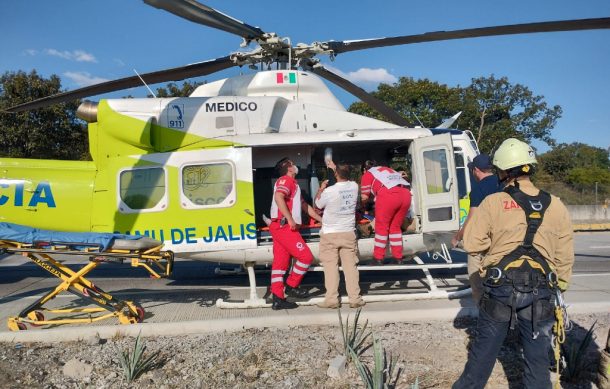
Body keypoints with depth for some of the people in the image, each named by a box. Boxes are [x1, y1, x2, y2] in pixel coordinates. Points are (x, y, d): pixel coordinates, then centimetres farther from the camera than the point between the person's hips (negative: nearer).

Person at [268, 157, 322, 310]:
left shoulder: (293, 184, 28)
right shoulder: (286, 180, -4)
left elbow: (305, 206, 32)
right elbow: (278, 197, -23)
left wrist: (322, 220, 33)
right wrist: (290, 219, -25)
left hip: (281, 227, 10)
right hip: (284, 226, -10)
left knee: (280, 263, 6)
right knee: (306, 256, -8)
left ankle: (277, 299, 7)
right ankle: (291, 286, 3)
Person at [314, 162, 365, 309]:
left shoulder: (329, 191, -15)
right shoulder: (354, 187, -1)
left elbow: (318, 205, 3)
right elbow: (345, 179, 23)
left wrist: (320, 189, 16)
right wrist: (335, 167, 34)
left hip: (330, 234, -4)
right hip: (349, 232, 4)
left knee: (331, 266, 1)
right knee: (350, 266, 5)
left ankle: (332, 299, 2)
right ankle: (355, 298, 6)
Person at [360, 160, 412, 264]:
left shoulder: (368, 174, 19)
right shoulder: (387, 169, 37)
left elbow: (364, 197, 13)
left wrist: (364, 205, 35)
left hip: (389, 194, -6)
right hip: (406, 194, 6)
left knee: (381, 227, 7)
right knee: (395, 227, 18)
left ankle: (378, 258, 11)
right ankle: (398, 258, 20)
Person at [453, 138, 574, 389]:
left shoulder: (493, 203, -9)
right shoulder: (556, 206, 0)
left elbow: (472, 244, -9)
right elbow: (565, 256, 5)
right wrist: (559, 288, 16)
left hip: (500, 289, -1)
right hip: (540, 293, 2)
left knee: (483, 349, 13)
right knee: (537, 356, 13)